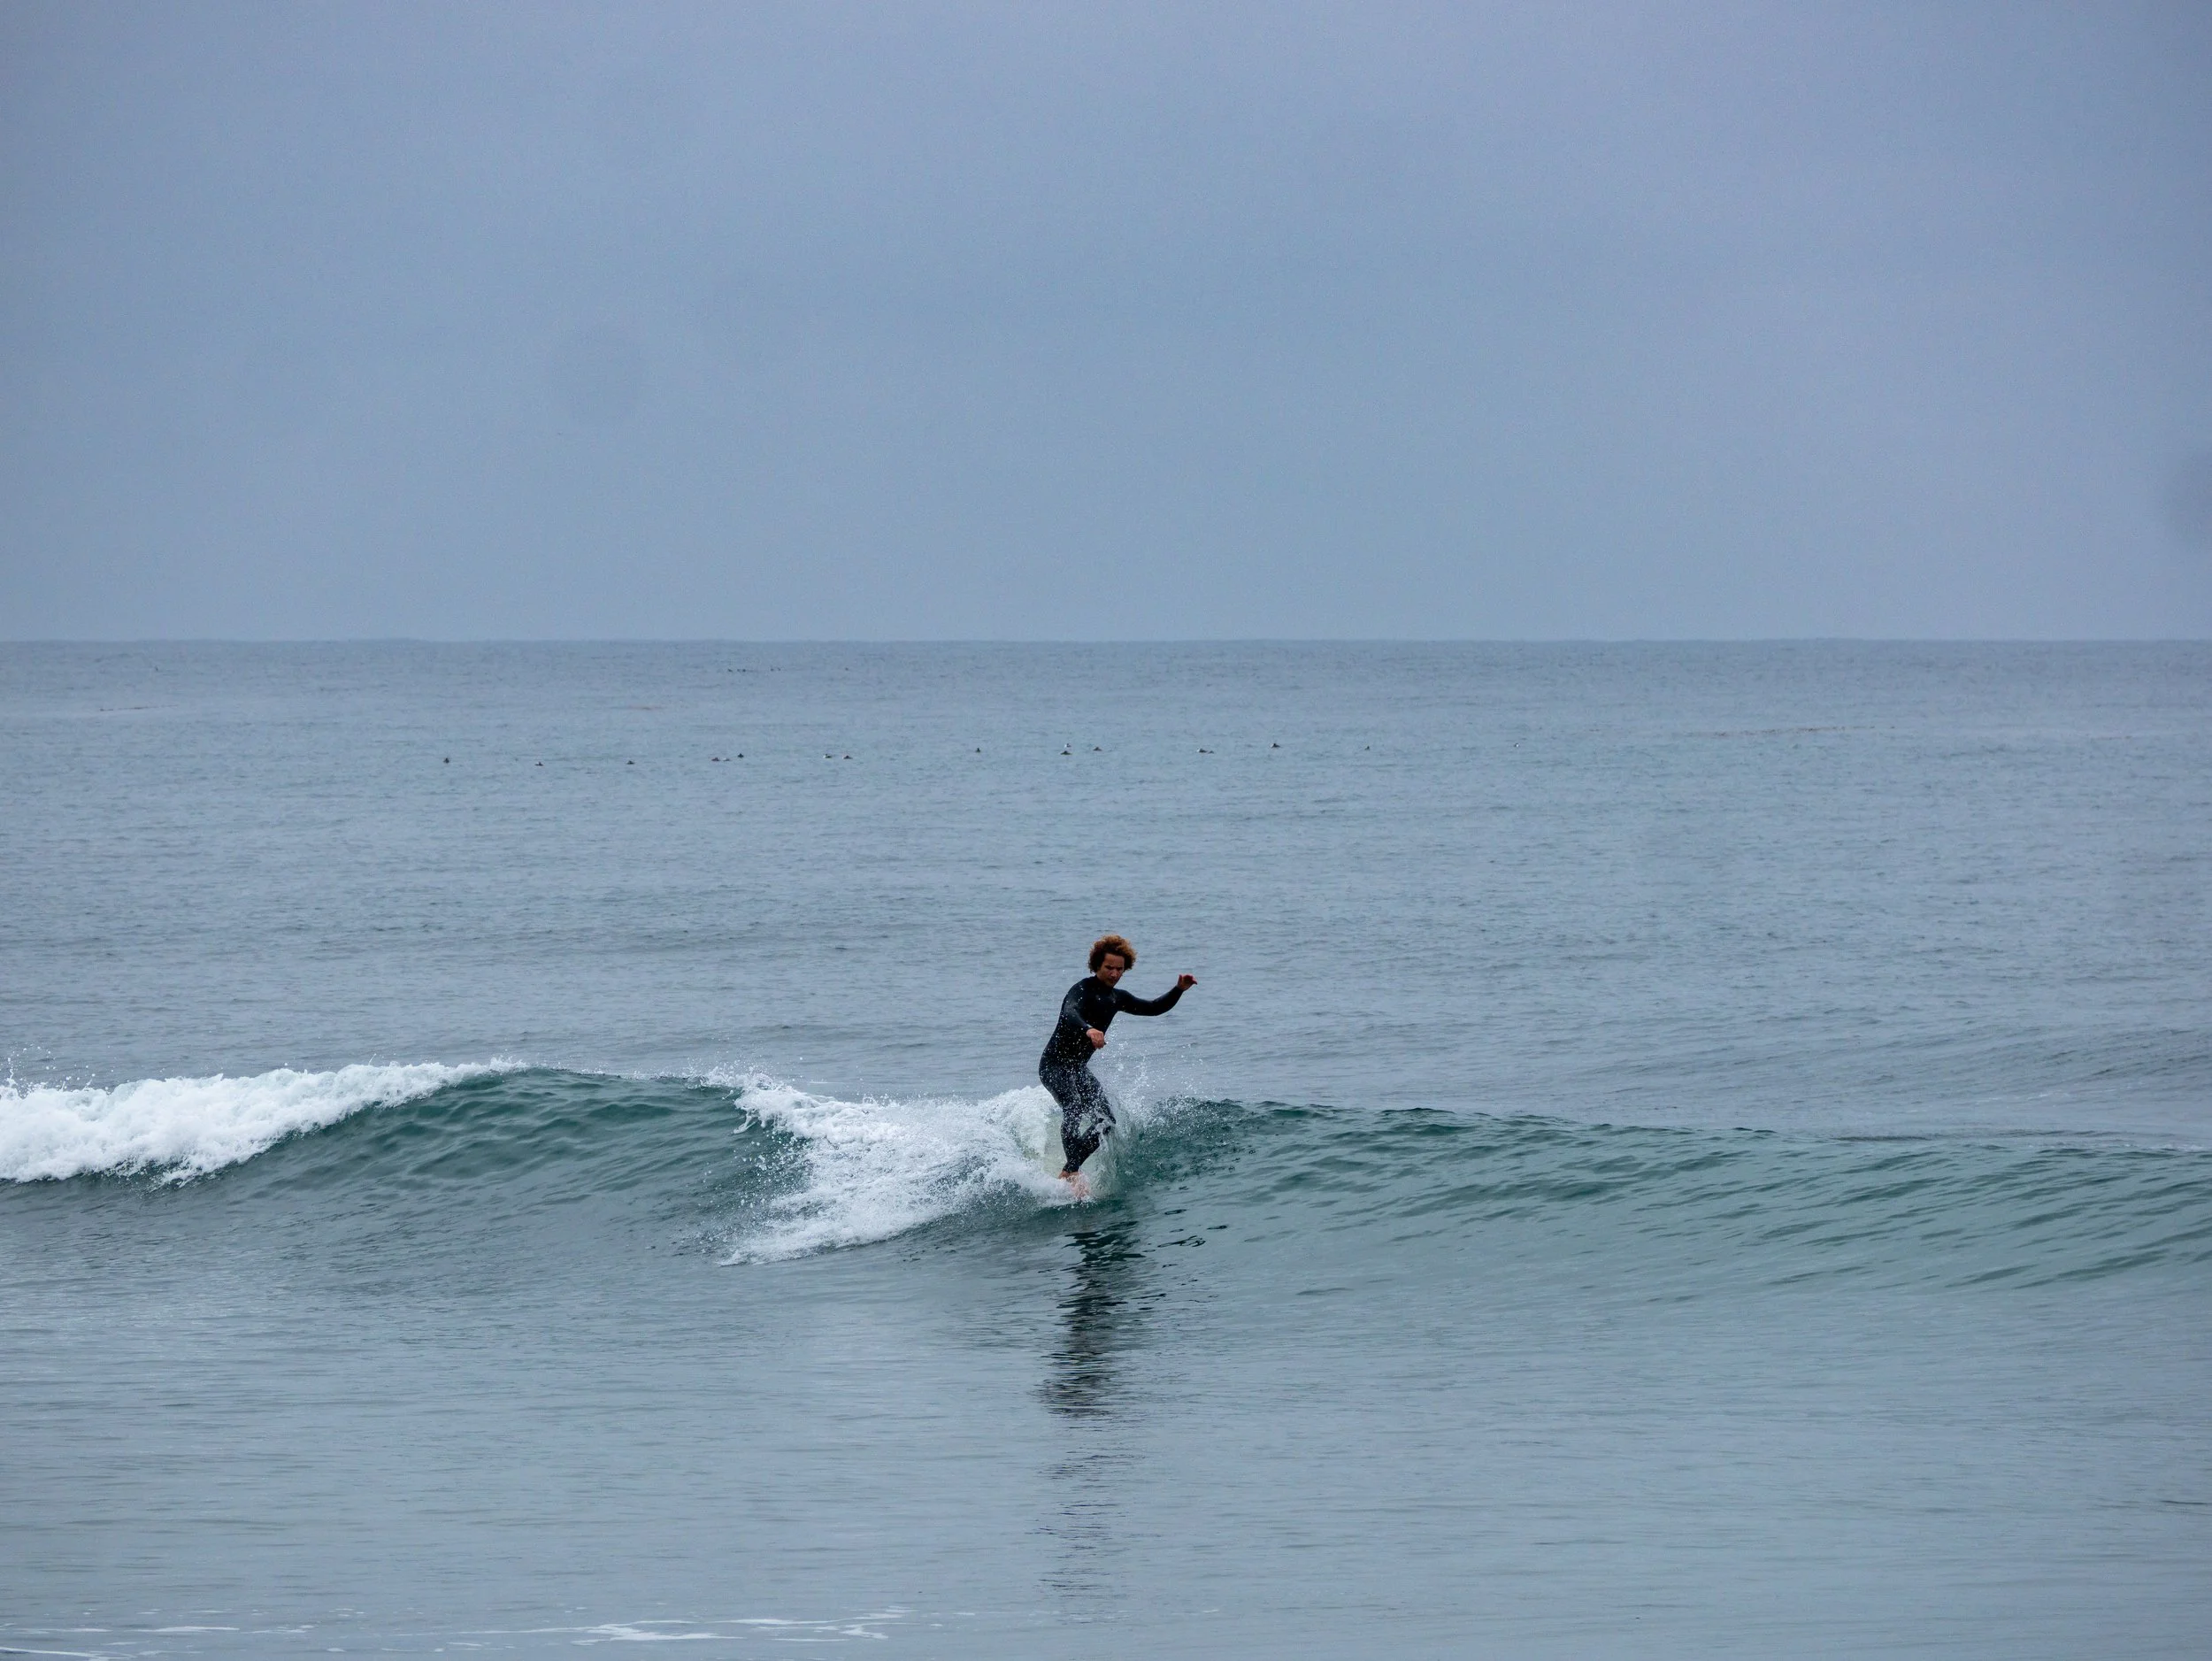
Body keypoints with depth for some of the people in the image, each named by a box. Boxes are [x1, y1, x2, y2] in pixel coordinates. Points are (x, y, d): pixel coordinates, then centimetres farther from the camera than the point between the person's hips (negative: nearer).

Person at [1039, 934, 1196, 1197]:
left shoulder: (1117, 997, 11)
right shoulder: (1082, 990, -15)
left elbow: (1153, 1008, 22)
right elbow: (1069, 1013, -37)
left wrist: (1179, 990, 6)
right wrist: (1088, 1030, -58)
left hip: (1079, 1068, 9)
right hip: (1054, 1064, -9)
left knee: (1106, 1121, 0)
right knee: (1074, 1109, -31)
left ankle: (1067, 1172, 3)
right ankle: (1073, 1174, -35)